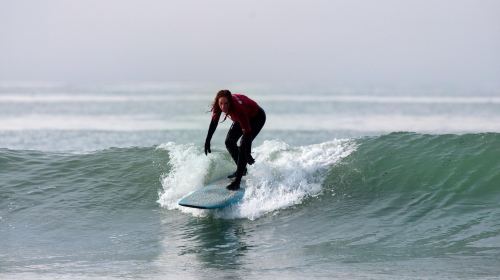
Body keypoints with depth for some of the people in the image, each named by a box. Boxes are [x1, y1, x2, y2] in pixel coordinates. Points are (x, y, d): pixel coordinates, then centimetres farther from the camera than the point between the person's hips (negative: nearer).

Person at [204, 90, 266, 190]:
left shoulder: (238, 108, -43)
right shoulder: (218, 106, -25)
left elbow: (247, 131, -40)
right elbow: (214, 122, -9)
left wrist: (248, 154, -39)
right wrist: (207, 141, -8)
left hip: (257, 118, -8)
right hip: (242, 117, 8)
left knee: (243, 146, -19)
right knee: (229, 142, 6)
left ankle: (237, 181, -19)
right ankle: (242, 169, 27)